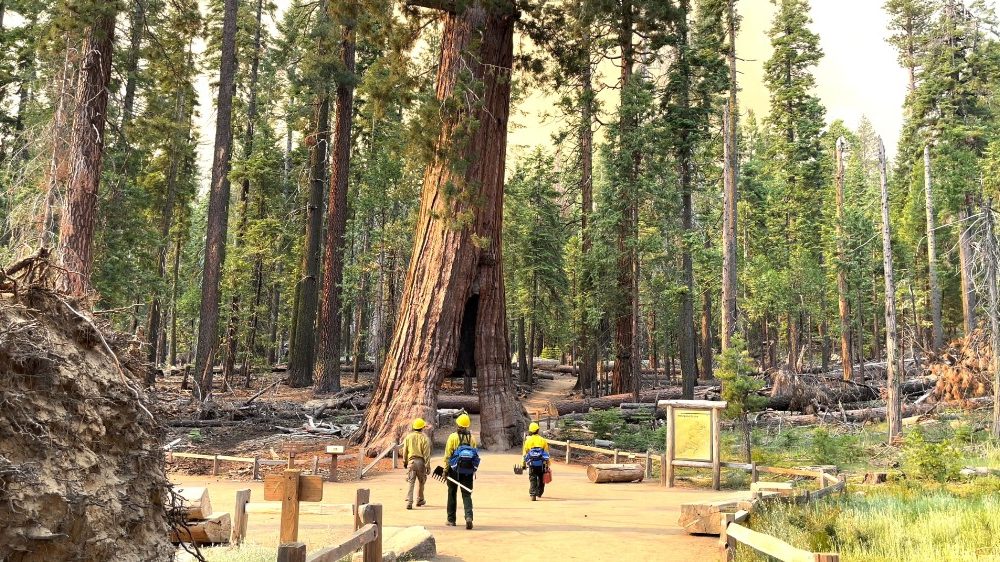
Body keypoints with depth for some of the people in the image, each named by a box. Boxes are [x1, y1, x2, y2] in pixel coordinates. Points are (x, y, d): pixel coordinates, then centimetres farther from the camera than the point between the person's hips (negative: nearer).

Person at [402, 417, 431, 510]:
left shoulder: (408, 436, 3)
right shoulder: (424, 438, -6)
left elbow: (405, 451, 9)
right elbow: (426, 453, -7)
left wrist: (405, 462, 20)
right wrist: (428, 466, -4)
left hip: (411, 461, 2)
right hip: (421, 461, -2)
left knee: (411, 483, 1)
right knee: (421, 482, 16)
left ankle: (409, 502, -10)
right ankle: (419, 500, 26)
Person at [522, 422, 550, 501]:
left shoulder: (528, 440, -1)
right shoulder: (543, 440, 0)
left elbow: (525, 453, 3)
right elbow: (546, 453, 2)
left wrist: (524, 464, 11)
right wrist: (547, 465, 8)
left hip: (532, 464, -1)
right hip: (541, 464, 1)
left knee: (532, 480, 1)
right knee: (541, 479, 19)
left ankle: (533, 495, -11)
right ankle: (539, 493, 29)